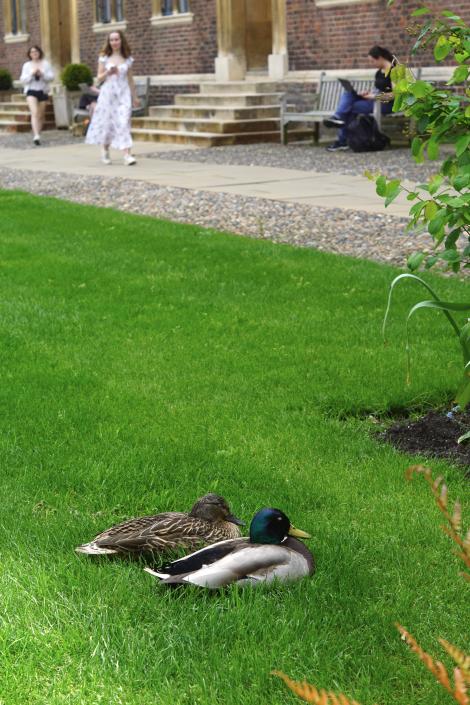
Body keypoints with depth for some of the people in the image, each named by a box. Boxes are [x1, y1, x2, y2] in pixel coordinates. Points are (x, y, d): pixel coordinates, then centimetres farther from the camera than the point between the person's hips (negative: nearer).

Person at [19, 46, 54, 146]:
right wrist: (32, 74, -14)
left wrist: (42, 74, -17)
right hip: (31, 91, -2)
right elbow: (23, 80, 0)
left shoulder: (46, 64, 5)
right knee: (34, 113, -20)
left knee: (41, 115, 7)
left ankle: (37, 135, 18)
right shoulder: (27, 65, 5)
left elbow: (51, 77, 0)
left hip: (43, 91, 2)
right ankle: (36, 136, -29)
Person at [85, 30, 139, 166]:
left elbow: (130, 79, 13)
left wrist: (134, 97, 14)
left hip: (123, 94, 0)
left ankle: (127, 155, -20)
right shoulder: (104, 58, 4)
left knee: (124, 123, -12)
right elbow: (99, 79, 4)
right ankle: (105, 151, 27)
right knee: (106, 121, 5)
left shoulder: (127, 59, 7)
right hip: (108, 93, 0)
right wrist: (108, 72, -15)